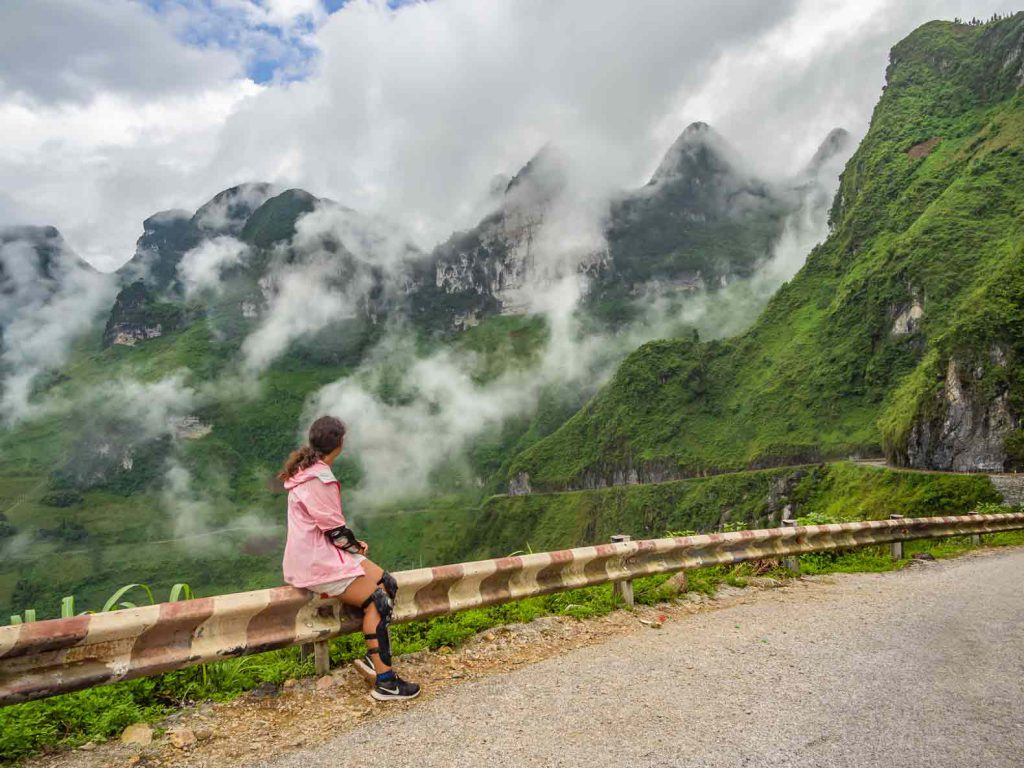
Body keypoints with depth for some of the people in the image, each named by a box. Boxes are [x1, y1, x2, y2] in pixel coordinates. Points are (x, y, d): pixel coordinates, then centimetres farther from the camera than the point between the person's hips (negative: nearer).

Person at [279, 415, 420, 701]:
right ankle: (384, 682, -8)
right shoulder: (318, 478, -21)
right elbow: (334, 528, -19)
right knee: (377, 601, -13)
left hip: (318, 552, 10)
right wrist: (355, 545, -1)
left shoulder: (309, 469, 11)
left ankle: (374, 657, 6)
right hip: (316, 562, -10)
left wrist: (352, 543, 6)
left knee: (387, 583, 3)